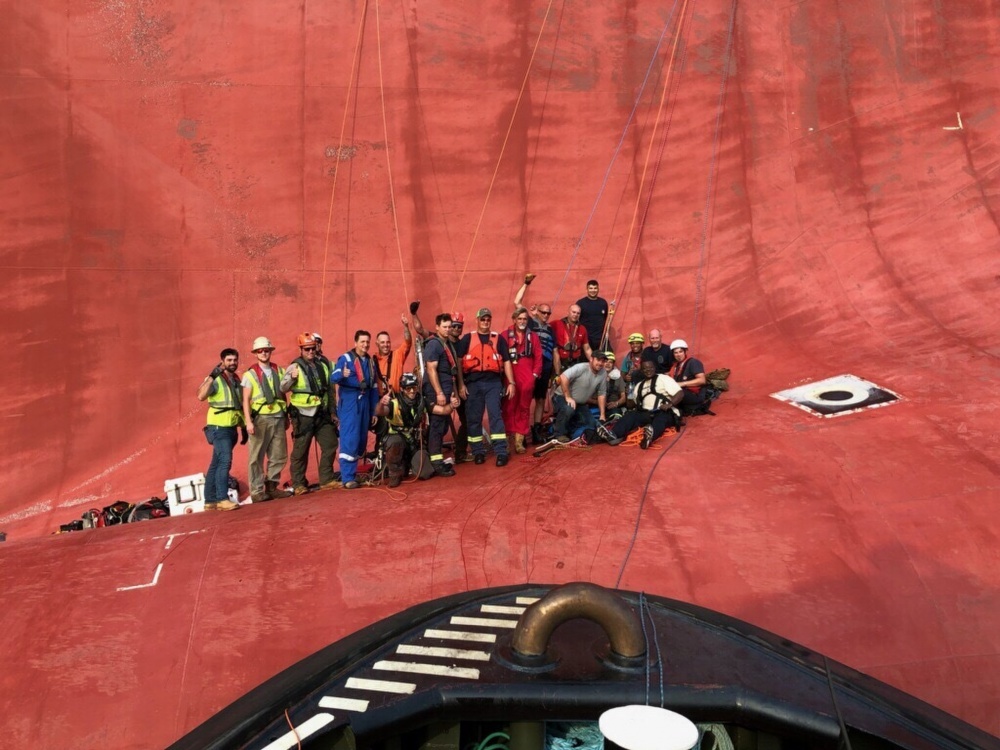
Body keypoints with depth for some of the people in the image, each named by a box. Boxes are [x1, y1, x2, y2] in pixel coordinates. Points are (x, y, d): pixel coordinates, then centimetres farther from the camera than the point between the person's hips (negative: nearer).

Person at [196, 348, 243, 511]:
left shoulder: (237, 380, 15)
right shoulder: (215, 380, -8)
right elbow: (201, 396, -26)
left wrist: (244, 427, 19)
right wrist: (212, 376, -32)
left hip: (231, 428, 8)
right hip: (219, 427, -8)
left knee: (216, 464, 11)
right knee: (225, 461, -20)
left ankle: (210, 501, 15)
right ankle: (222, 499, -21)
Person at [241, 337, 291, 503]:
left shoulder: (279, 371, 13)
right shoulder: (250, 374, 1)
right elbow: (246, 400, -4)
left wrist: (286, 417, 15)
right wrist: (248, 421, -13)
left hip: (278, 417, 4)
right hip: (260, 418, -4)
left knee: (279, 456, 5)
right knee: (257, 457, -2)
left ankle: (271, 487, 18)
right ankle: (257, 491, 4)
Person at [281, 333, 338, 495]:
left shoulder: (323, 366, 13)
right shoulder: (295, 367, -4)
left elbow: (330, 391, 20)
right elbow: (283, 388, -13)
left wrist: (333, 412, 19)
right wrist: (291, 378, -33)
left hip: (322, 414, 6)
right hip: (303, 415, -5)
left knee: (330, 444, 6)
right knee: (300, 450, -1)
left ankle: (326, 479, 16)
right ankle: (298, 484, 8)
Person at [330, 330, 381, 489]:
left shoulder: (370, 361, 17)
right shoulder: (345, 358, -2)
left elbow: (374, 388, 18)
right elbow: (333, 377, -17)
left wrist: (374, 411, 16)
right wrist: (343, 375, -40)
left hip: (365, 403, 6)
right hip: (349, 402, -6)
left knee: (362, 440, 6)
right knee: (350, 440, -12)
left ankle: (353, 471, 17)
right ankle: (348, 478, -11)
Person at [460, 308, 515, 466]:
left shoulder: (499, 339, 10)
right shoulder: (467, 339, 7)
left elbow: (506, 362, 9)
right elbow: (459, 362, 4)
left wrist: (511, 383, 2)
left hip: (493, 382, 0)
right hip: (473, 383, 1)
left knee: (496, 415, -8)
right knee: (473, 418, 4)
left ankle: (501, 452, -9)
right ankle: (478, 452, 14)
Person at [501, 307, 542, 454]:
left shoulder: (533, 336, 16)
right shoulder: (505, 335, 7)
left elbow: (538, 356, 9)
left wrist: (535, 373, -3)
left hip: (527, 374, 2)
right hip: (510, 374, -2)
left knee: (524, 407, -4)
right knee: (509, 407, -2)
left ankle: (519, 438, 0)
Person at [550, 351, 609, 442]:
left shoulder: (603, 373, -6)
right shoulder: (581, 367, -24)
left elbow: (601, 394, 0)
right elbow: (563, 377, -35)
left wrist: (602, 415, -2)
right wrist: (568, 397, -32)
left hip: (580, 404, 7)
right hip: (562, 397, -7)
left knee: (591, 425, -3)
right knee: (569, 408, -38)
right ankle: (559, 433, -15)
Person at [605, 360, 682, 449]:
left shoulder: (663, 378, 7)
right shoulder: (639, 385, 24)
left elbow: (679, 393, -4)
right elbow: (634, 403, 23)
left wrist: (670, 404, -21)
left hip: (665, 413, -4)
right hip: (646, 414, 5)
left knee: (661, 417, -38)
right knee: (631, 415, -23)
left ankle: (651, 434, -73)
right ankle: (614, 435, -50)